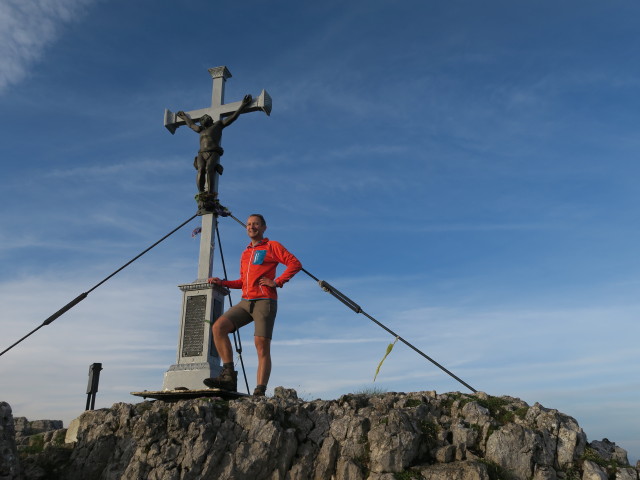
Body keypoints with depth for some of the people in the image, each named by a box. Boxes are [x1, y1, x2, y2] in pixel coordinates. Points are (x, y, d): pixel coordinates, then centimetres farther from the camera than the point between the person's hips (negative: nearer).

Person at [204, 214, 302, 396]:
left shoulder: (272, 246, 7)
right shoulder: (245, 254, 27)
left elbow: (295, 263, -3)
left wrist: (277, 282, -11)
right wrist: (222, 282, 17)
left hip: (264, 301, -6)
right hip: (246, 302, 6)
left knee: (262, 346, -12)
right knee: (218, 327, -15)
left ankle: (260, 392, -15)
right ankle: (228, 376, -16)